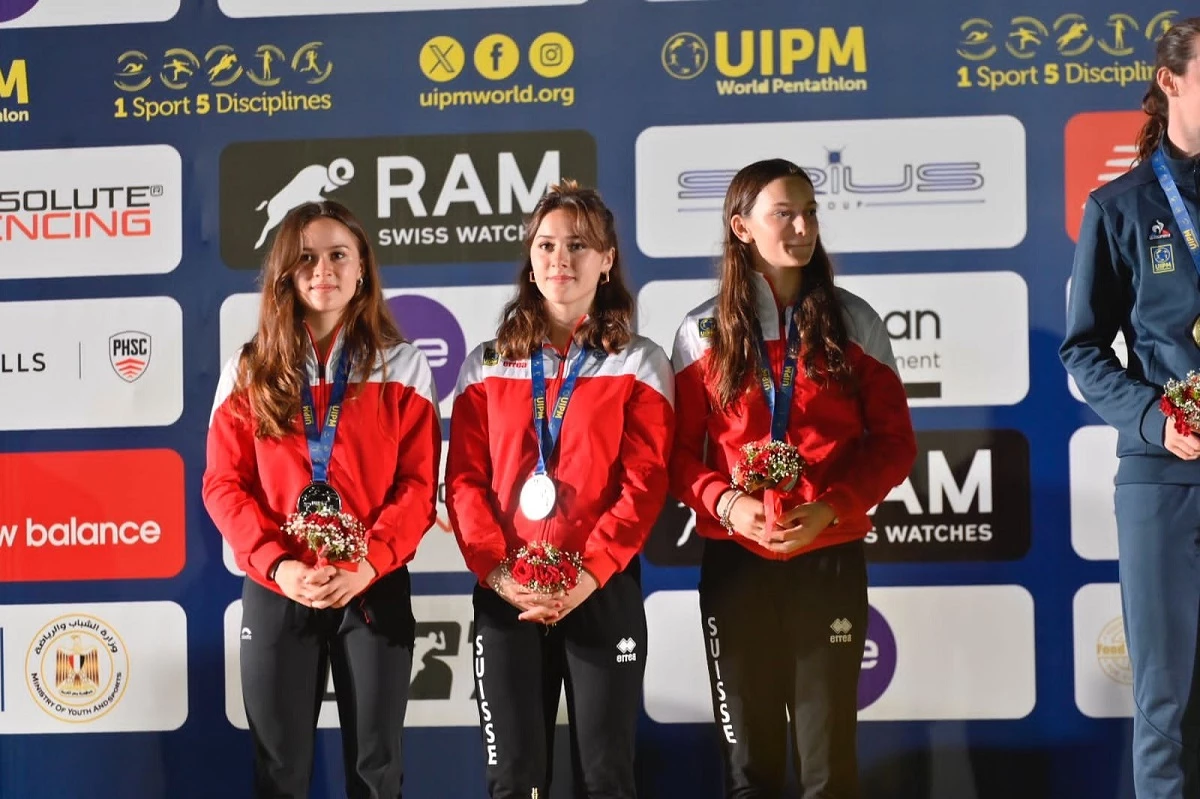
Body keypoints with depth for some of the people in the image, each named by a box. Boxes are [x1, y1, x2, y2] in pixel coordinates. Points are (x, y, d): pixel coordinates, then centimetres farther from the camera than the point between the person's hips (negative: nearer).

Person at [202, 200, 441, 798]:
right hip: (275, 589, 1)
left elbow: (418, 484, -3)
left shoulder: (402, 367, 3)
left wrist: (368, 565, -18)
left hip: (376, 588, 0)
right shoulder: (248, 372, 6)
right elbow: (224, 484, 0)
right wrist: (276, 565, -15)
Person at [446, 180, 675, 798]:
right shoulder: (487, 365, 10)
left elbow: (644, 484, -6)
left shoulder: (639, 364, 3)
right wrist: (495, 570, -12)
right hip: (505, 595, 2)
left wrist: (588, 573, -17)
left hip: (603, 590, -2)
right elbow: (464, 480, 3)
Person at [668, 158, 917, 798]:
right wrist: (726, 503, -16)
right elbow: (679, 450, 4)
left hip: (830, 559, 0)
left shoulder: (854, 323, 4)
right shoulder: (702, 332, 4)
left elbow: (893, 441, 2)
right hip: (735, 561, 0)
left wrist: (831, 508, -13)